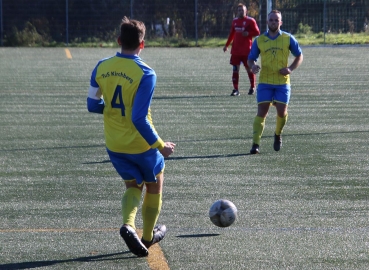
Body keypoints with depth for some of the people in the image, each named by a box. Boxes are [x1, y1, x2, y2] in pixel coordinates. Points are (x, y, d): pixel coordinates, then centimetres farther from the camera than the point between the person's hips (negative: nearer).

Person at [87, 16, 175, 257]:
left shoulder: (101, 67, -5)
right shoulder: (146, 74, -22)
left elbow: (92, 105, 4)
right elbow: (139, 119, -25)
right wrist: (160, 146, -17)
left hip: (114, 144, 5)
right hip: (140, 143, -4)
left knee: (133, 185, 21)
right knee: (155, 184, 22)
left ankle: (128, 224, -7)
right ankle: (149, 235, 33)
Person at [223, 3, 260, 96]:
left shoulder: (250, 21, -4)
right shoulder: (235, 21, 11)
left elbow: (257, 32, -3)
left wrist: (248, 33, -19)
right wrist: (227, 45, 18)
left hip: (247, 50, -4)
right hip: (235, 50, 4)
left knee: (249, 68, 3)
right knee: (235, 68, -1)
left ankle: (252, 87, 20)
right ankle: (235, 89, 1)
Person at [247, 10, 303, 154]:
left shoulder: (288, 38, 2)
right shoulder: (259, 40, 4)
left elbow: (299, 56, 10)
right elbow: (250, 59, 10)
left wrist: (291, 69, -7)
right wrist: (253, 66, -14)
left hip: (282, 82, 0)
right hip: (265, 82, 0)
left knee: (282, 112, -4)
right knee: (261, 112, -9)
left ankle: (278, 135, 26)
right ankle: (256, 144, -9)